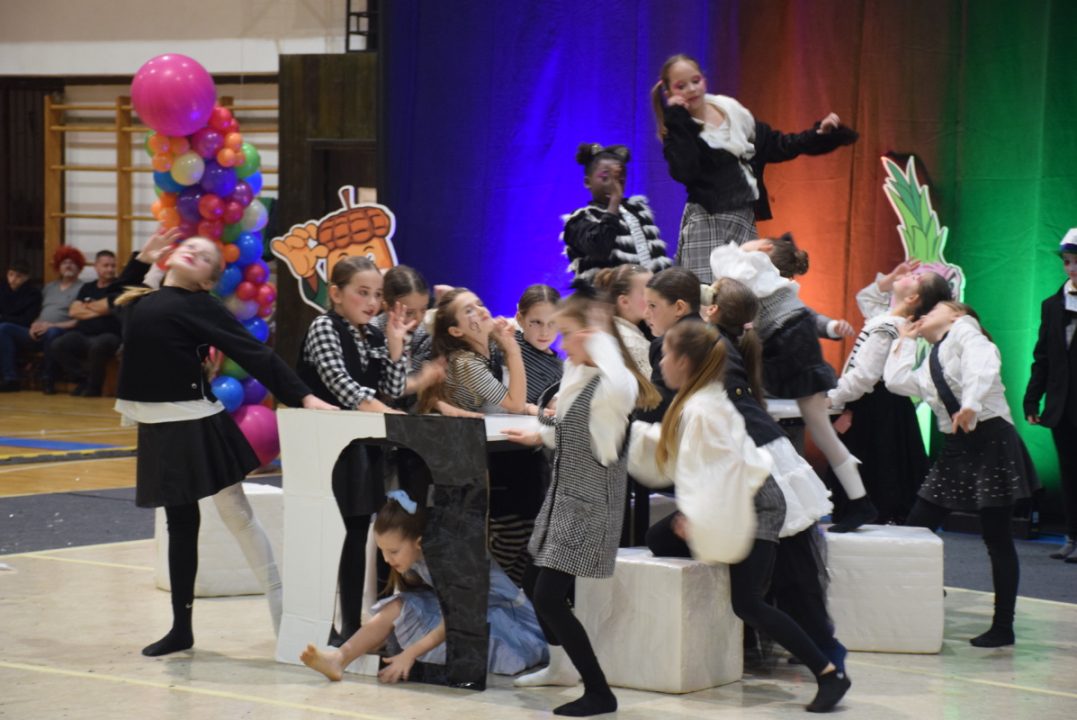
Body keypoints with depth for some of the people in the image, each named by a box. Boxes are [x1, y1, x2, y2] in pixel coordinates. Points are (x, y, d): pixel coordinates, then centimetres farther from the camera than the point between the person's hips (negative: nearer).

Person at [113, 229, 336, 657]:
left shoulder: (199, 306, -8)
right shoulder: (143, 300, 11)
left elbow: (254, 355, -12)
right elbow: (117, 295, 36)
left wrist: (302, 397, -20)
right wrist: (142, 260, 20)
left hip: (194, 424, -6)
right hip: (158, 428, 7)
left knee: (237, 514, -2)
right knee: (180, 523, 13)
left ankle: (283, 612, 3)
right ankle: (181, 627, 18)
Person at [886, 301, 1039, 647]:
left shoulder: (964, 330, -2)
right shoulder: (931, 364, 21)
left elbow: (983, 365, -21)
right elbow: (896, 381, 10)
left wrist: (971, 404, -38)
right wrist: (905, 339, 22)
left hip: (991, 439, -9)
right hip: (957, 448, 9)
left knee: (997, 538, -2)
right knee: (916, 529, 3)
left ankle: (1003, 626, 4)